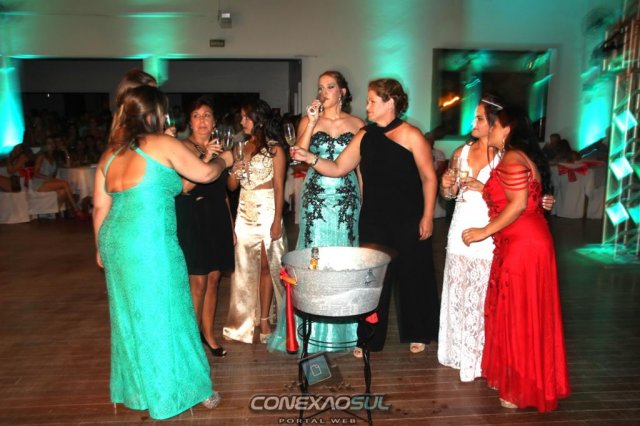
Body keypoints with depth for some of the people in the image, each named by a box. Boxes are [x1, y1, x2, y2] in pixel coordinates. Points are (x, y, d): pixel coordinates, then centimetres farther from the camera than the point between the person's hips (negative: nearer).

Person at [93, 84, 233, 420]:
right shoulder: (163, 144, -7)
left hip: (116, 243, 7)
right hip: (150, 245, -7)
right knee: (164, 315, 6)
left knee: (131, 315, 18)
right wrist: (224, 160, 20)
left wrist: (102, 248, 21)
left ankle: (136, 389, 34)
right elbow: (205, 174, 0)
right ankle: (172, 391, 21)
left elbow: (100, 207, 13)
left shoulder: (110, 154, 11)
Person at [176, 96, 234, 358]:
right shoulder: (184, 147, -6)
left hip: (218, 218, 6)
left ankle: (208, 334, 23)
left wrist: (230, 225, 17)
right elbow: (184, 186, -20)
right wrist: (205, 158, -28)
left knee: (214, 278, 10)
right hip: (192, 218, -6)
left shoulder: (218, 148, 14)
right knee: (198, 281, -4)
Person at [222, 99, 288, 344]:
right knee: (244, 267, 7)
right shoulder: (241, 147, 12)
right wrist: (232, 166, -8)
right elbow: (232, 186, 12)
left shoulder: (274, 148, -2)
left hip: (267, 211, -4)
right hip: (244, 212, 5)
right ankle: (244, 320, 18)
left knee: (265, 267, 1)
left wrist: (277, 221, -12)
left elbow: (279, 187, -5)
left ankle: (264, 320, 12)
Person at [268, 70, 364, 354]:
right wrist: (312, 123, -14)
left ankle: (343, 328, 21)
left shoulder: (357, 124, 5)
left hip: (347, 197, 1)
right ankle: (312, 328, 14)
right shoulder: (309, 120, 5)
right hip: (316, 197, 0)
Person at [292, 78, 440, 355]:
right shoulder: (364, 136, 7)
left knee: (411, 275, 9)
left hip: (408, 221, -4)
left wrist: (428, 216, -10)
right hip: (373, 220, 4)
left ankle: (417, 333, 32)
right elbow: (337, 168, 5)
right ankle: (370, 338, 26)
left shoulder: (410, 135, -7)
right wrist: (310, 158, -9)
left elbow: (429, 178, -6)